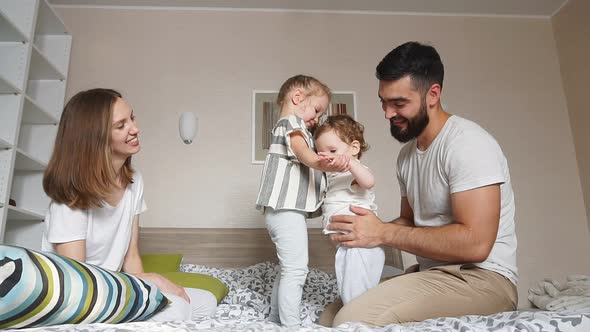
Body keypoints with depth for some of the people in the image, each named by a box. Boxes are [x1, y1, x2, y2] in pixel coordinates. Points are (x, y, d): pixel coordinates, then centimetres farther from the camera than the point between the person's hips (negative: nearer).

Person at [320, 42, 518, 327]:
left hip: (480, 278, -8)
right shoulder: (407, 154, 11)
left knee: (354, 321, -27)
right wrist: (366, 229, -2)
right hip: (431, 273, 8)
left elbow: (475, 243, -24)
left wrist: (383, 233, -19)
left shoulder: (467, 143, -16)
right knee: (329, 316, 4)